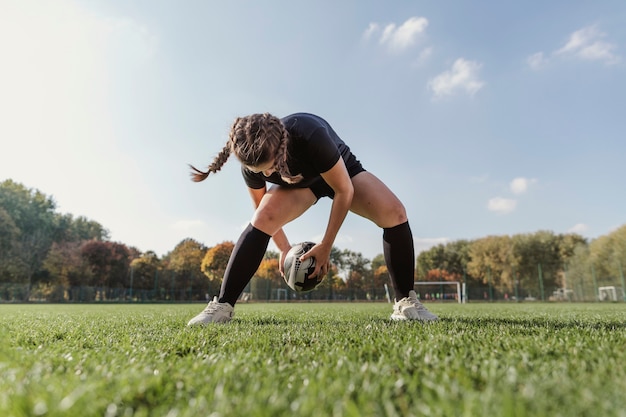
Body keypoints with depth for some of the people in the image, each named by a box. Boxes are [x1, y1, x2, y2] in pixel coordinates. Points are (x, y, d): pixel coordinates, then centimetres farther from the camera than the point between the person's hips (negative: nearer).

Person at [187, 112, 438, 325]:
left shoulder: (311, 135, -42)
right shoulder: (252, 163, -27)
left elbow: (344, 191, -29)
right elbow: (263, 211, -7)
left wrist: (326, 246, -22)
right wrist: (284, 248, 0)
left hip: (343, 171, -1)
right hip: (298, 181, 2)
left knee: (394, 213, -27)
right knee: (261, 219, -29)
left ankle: (405, 303, -11)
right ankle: (222, 306, -20)